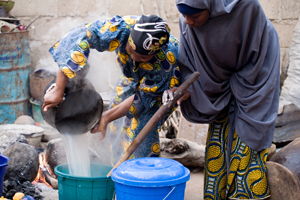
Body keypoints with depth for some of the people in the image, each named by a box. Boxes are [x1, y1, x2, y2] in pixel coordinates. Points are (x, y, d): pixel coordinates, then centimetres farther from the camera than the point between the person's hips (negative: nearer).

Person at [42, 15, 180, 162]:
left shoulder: (167, 59, -41)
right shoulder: (120, 29, -38)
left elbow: (145, 97, -29)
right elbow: (77, 39, -41)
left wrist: (106, 118, -30)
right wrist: (58, 90, -44)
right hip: (131, 78, 4)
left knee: (142, 130, -17)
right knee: (117, 127, 5)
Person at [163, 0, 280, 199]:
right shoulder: (187, 22, -18)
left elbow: (254, 54, -20)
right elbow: (190, 63, -7)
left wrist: (237, 86, -13)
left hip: (253, 76, -5)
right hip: (222, 83, 5)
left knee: (247, 138, -5)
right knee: (217, 142, 6)